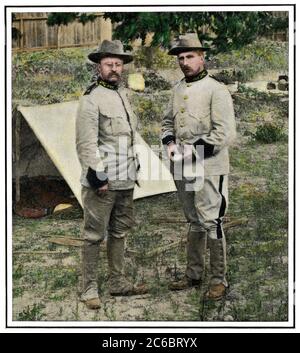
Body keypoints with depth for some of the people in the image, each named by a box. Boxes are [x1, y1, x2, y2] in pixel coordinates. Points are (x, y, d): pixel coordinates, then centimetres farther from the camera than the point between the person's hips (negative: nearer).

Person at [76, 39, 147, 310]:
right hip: (102, 181, -8)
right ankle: (89, 289, 8)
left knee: (119, 233, 15)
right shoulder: (91, 100, -10)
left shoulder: (124, 95, 14)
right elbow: (86, 144, -16)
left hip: (125, 181, 8)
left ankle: (118, 283, 26)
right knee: (94, 236, -1)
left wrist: (134, 168, 20)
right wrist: (99, 177, -19)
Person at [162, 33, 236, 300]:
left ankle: (219, 280, 10)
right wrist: (170, 143, 0)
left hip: (208, 167, -7)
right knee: (194, 222, 16)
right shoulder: (178, 89, 12)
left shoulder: (217, 90, -9)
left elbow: (225, 134, -15)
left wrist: (194, 149, -18)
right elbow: (168, 121, 20)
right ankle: (194, 275, 27)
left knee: (211, 223, -4)